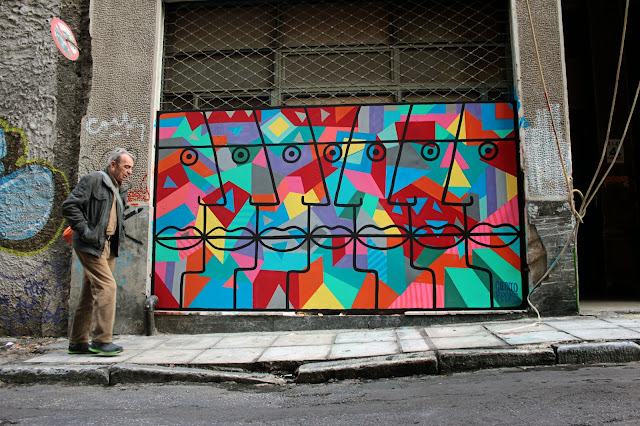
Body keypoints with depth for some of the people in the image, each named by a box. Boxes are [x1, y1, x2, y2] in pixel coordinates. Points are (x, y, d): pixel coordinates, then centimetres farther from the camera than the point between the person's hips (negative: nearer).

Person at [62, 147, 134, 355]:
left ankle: (78, 342, 18)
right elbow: (69, 206, -13)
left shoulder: (120, 190, 18)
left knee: (90, 293, 10)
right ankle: (101, 340, -7)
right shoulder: (93, 180, -7)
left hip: (108, 246, 8)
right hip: (91, 245, -8)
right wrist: (85, 231, -16)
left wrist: (119, 234, 14)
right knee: (107, 286, -14)